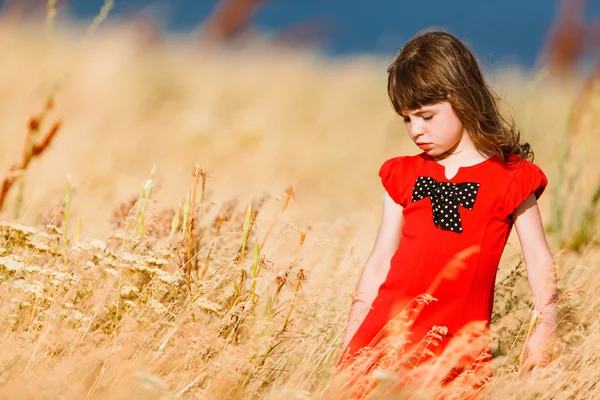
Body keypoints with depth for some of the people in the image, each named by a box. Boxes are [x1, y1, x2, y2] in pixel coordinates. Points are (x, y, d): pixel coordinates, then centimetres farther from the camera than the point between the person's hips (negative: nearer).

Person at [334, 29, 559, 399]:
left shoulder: (510, 178, 3)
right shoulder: (403, 176, 14)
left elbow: (538, 259, 4)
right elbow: (380, 261, 14)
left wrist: (545, 330, -9)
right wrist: (350, 341, 10)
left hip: (457, 345, -3)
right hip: (389, 326, 3)